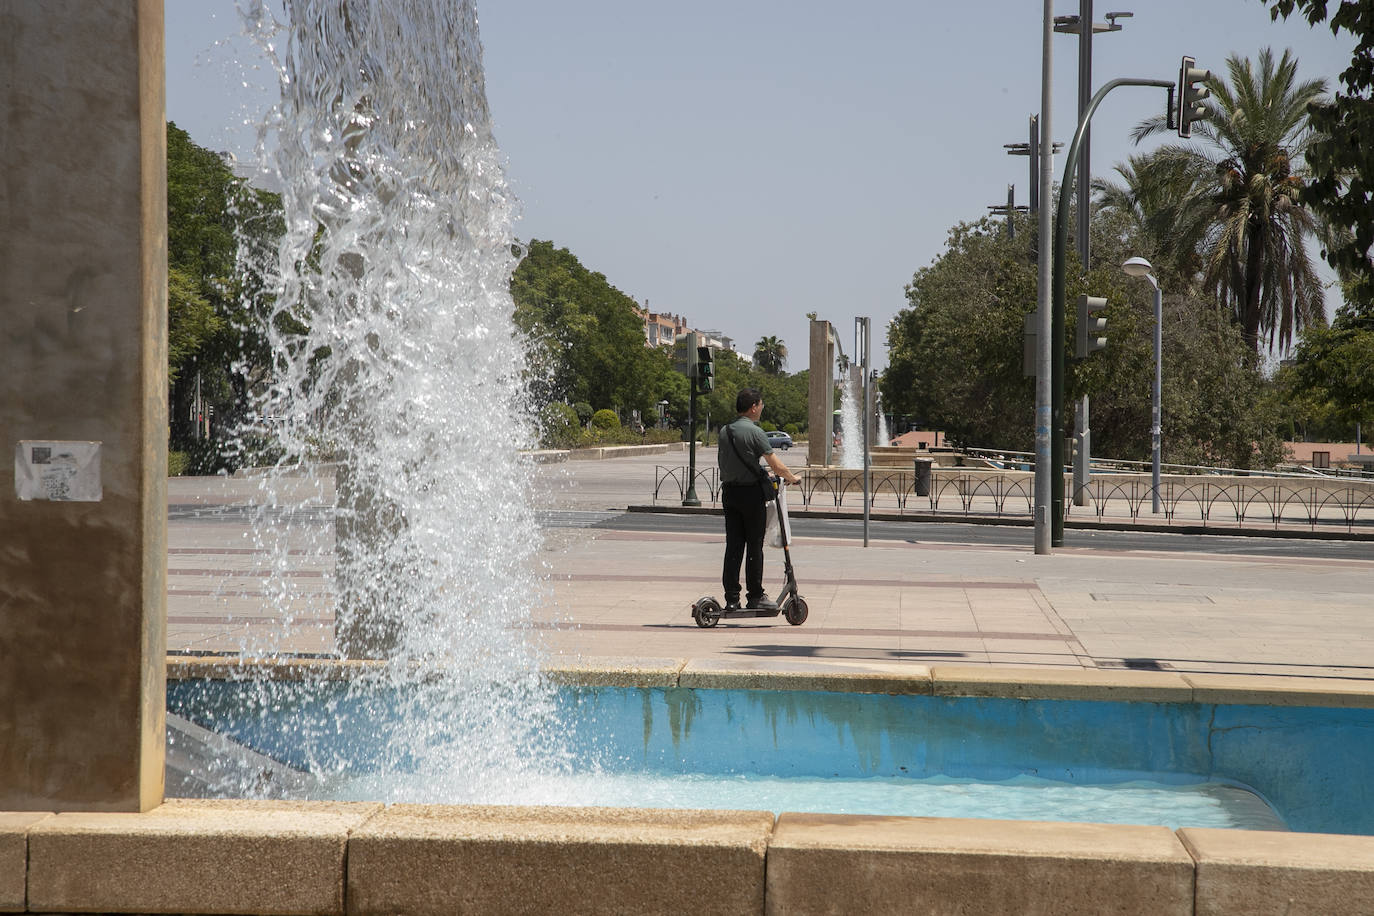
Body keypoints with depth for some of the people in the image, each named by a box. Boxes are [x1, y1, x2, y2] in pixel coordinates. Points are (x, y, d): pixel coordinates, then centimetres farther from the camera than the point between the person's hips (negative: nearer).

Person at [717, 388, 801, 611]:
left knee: (733, 546, 6)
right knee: (754, 546, 1)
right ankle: (755, 596, 4)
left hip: (729, 491, 6)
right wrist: (792, 478, 6)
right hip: (751, 492, -6)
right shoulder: (754, 432, -13)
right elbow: (776, 465, -13)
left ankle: (731, 599, 4)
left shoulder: (723, 431, 9)